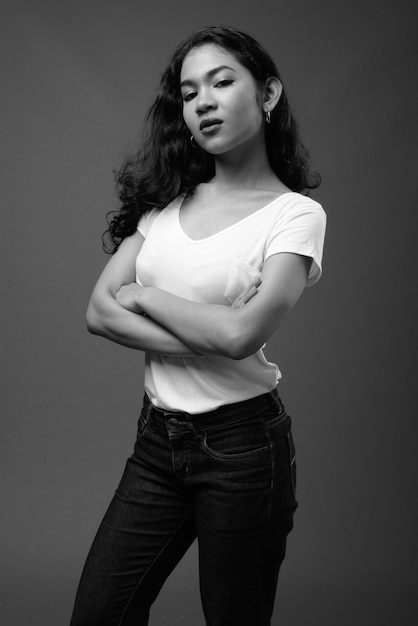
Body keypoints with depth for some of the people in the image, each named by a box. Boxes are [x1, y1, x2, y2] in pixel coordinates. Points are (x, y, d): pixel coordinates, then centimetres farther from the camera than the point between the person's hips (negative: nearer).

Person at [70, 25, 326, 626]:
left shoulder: (296, 214, -8)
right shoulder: (167, 200, 7)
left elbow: (240, 333, -22)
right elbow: (100, 311, -3)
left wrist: (142, 295, -7)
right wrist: (206, 341, -16)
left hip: (241, 443, -4)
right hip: (157, 439, 5)